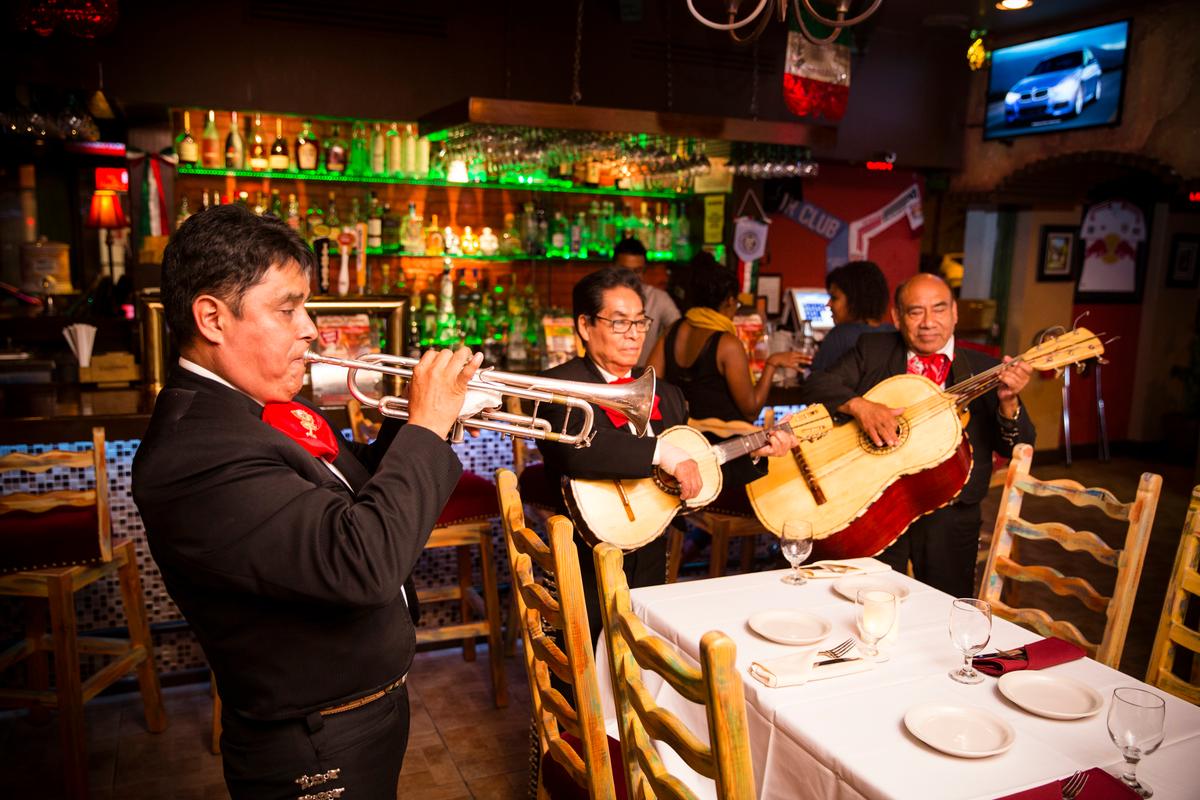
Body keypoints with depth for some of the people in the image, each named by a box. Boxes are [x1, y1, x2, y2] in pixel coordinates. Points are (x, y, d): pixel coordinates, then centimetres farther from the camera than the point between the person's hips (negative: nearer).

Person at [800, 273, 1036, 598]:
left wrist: (1008, 402, -21)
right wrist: (859, 405, -23)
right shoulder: (872, 350, 4)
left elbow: (1015, 448, -1)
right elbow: (815, 385, -5)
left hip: (949, 514, 1)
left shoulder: (983, 370, 4)